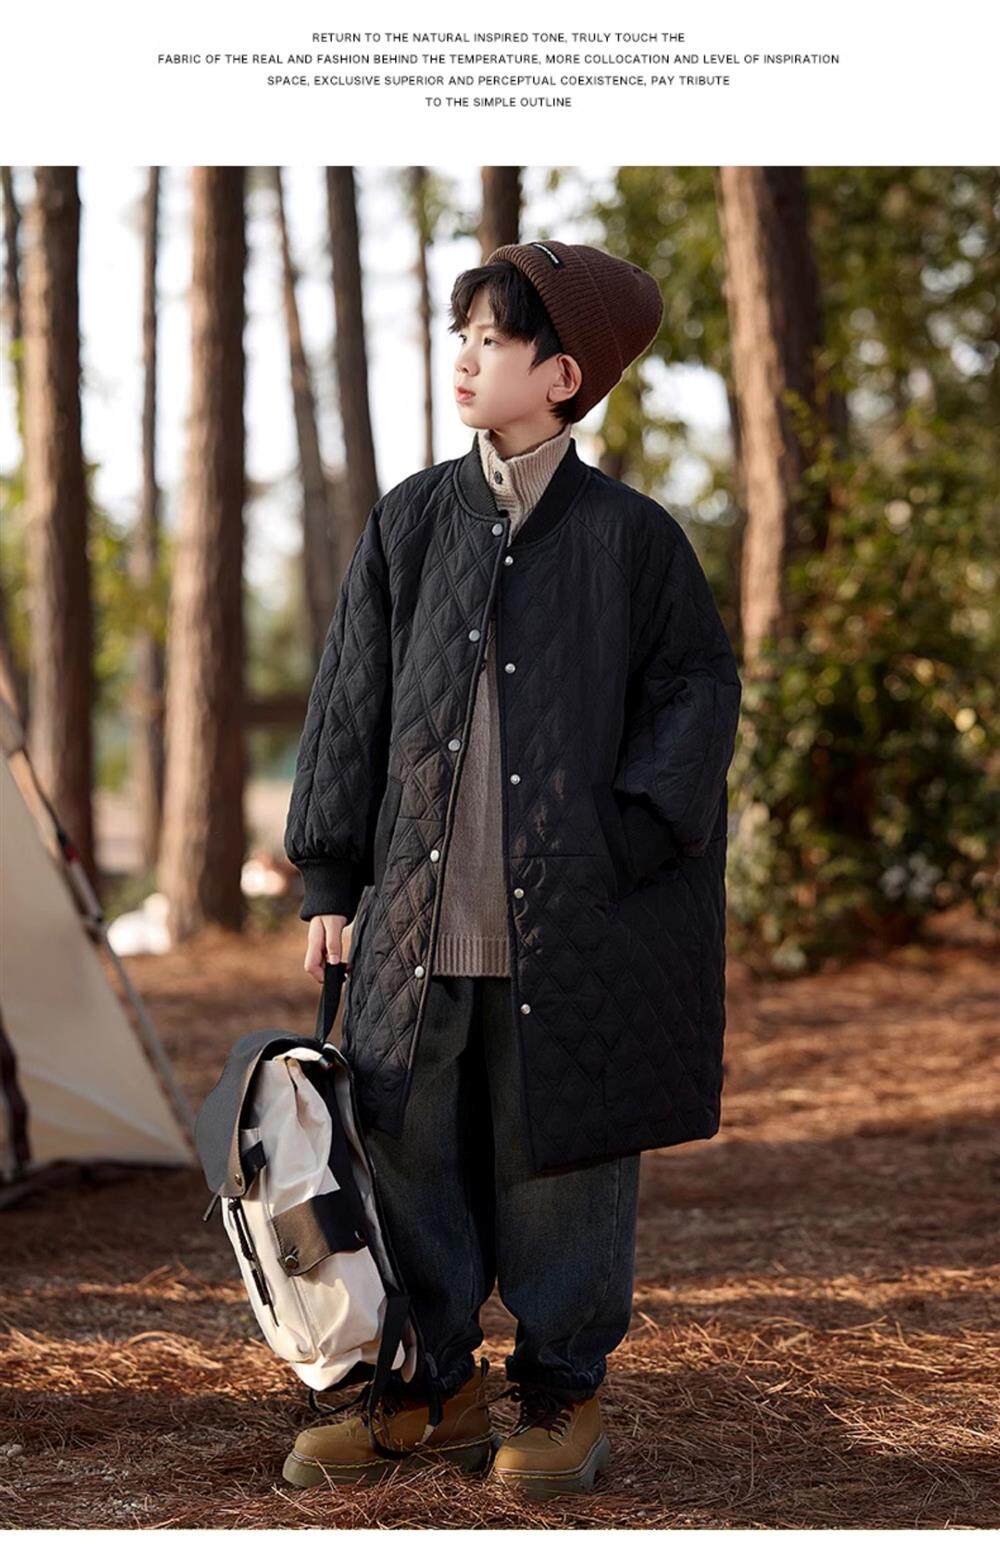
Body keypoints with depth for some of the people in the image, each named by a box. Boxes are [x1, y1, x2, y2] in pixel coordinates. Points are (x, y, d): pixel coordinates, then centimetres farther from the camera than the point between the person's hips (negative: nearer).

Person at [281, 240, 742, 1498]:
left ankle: (563, 1396, 19)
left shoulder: (627, 533, -1)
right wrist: (329, 883, 6)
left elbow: (700, 689, 1)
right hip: (420, 912, 3)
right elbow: (352, 703, 9)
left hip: (567, 921, -3)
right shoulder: (410, 522, 7)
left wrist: (630, 841, -10)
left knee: (558, 1159, 5)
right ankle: (431, 1390, 21)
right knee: (409, 1154, 7)